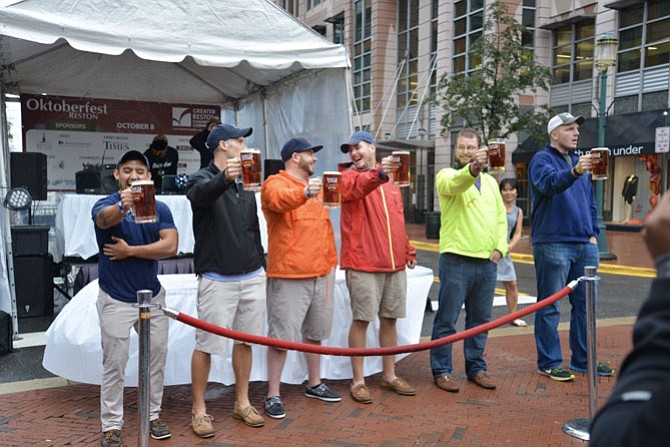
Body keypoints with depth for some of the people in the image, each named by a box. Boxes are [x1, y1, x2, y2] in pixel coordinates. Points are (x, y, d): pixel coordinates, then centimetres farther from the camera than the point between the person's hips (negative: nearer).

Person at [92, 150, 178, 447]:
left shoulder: (160, 209, -2)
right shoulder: (106, 205, -12)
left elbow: (170, 245, -15)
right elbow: (105, 218, -38)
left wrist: (129, 250, -18)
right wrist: (122, 206, -60)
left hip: (152, 296, 4)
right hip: (116, 300, -3)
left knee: (156, 359, 12)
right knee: (114, 365, 3)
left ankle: (153, 415, 27)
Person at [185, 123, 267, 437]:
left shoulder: (245, 184, 15)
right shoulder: (202, 179, -6)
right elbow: (201, 195, -32)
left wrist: (261, 266, 16)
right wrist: (224, 178, -53)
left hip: (252, 277, 6)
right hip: (217, 279, -6)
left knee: (245, 341, 12)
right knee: (206, 345, 0)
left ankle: (242, 403, 26)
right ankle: (199, 409, 15)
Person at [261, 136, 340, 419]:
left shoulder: (315, 186, 17)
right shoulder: (275, 183, -8)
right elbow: (280, 201, -32)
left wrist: (331, 260, 17)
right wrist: (305, 193, -50)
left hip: (321, 272, 8)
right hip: (289, 275, -7)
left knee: (314, 331, 17)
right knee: (282, 335, -3)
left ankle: (314, 384, 32)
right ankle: (273, 395, 8)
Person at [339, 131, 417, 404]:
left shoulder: (390, 181, 16)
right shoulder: (350, 177, -2)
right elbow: (357, 187, -28)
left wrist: (407, 249, 21)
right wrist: (379, 174, -47)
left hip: (394, 262, 6)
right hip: (362, 263, -5)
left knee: (390, 318, 12)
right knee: (362, 320, -2)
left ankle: (389, 376, 24)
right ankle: (358, 381, 7)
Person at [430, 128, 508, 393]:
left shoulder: (490, 182, 16)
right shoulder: (447, 176, -2)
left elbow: (501, 217, 18)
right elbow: (455, 183, -27)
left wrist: (500, 247, 3)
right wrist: (473, 168, -47)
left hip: (487, 262, 6)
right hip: (456, 259, -5)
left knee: (480, 319, 13)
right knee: (447, 319, 0)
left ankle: (476, 368, 24)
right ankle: (441, 371, 10)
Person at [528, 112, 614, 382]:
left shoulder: (579, 161, 19)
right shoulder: (542, 160, -4)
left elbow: (590, 202, 23)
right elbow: (549, 183, -26)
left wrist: (593, 233, 13)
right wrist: (574, 172, -44)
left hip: (584, 245, 8)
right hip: (553, 245, -7)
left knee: (585, 304, 12)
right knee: (549, 307, -1)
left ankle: (582, 359, 24)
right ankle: (549, 363, 7)